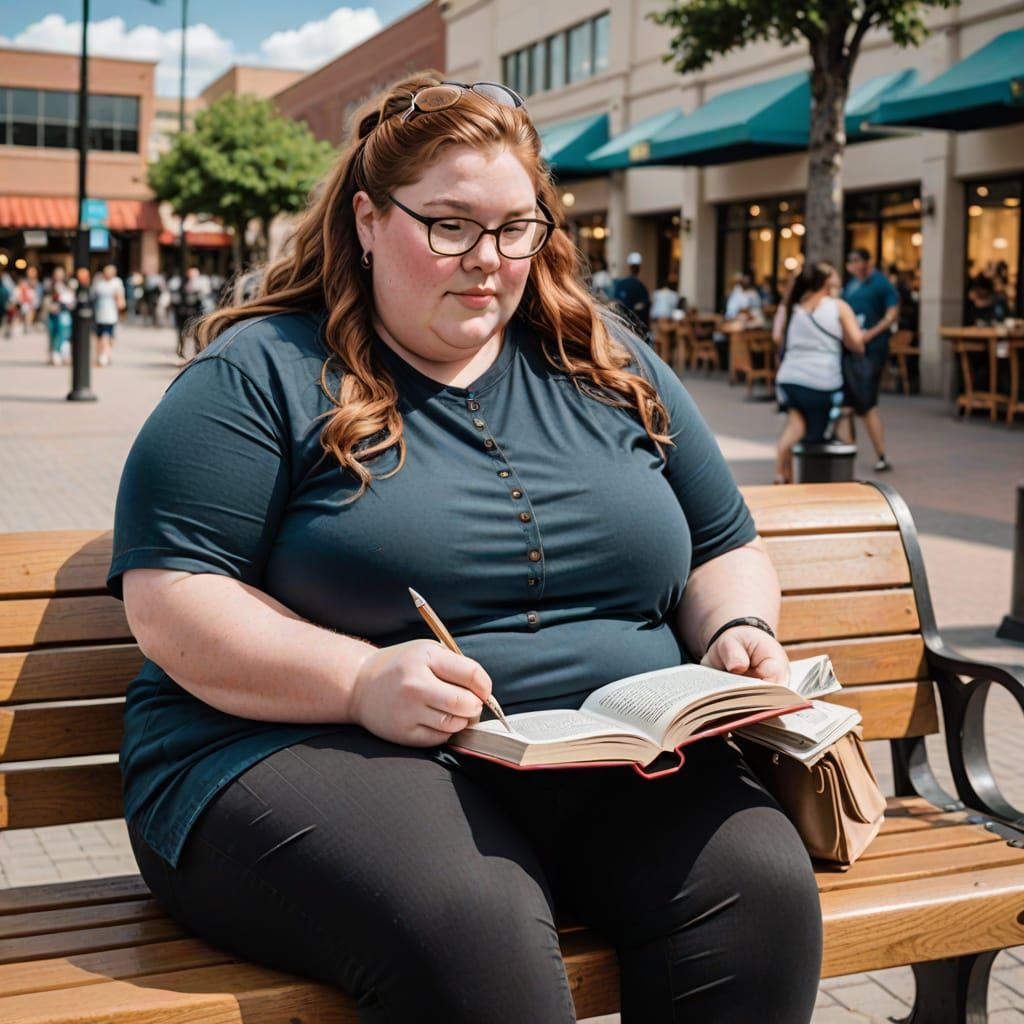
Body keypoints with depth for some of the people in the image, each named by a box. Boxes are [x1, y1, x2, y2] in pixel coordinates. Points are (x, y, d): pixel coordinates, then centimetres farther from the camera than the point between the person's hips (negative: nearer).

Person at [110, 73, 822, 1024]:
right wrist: (362, 681, -20)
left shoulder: (608, 367, 16)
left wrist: (736, 633, 0)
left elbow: (725, 550, 23)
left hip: (618, 756, 5)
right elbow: (170, 602, -7)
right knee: (471, 931, -36)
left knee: (764, 888, -25)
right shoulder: (264, 374, 1)